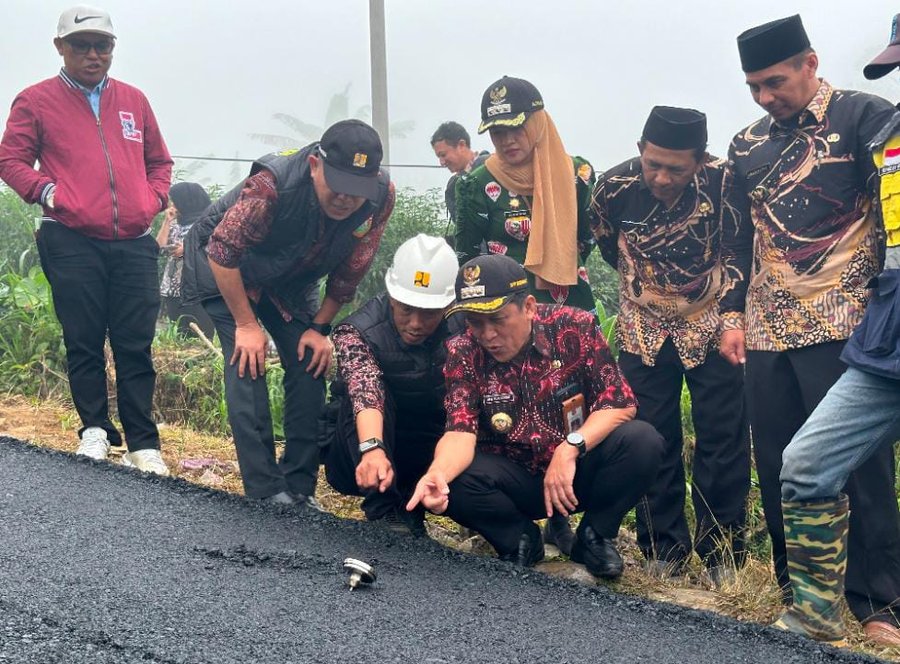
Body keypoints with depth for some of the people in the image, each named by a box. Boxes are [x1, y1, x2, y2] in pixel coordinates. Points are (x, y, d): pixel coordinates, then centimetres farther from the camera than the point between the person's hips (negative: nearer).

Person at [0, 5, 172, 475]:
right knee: (83, 342, 2)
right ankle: (94, 428, 18)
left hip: (134, 244, 2)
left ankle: (143, 445, 5)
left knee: (136, 346, 0)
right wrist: (48, 191, -9)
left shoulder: (133, 101, 18)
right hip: (72, 245, -2)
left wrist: (153, 200, 9)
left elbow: (159, 161, 26)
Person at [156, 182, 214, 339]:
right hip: (174, 289, 7)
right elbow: (160, 246, 10)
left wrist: (187, 249, -16)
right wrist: (167, 221, 8)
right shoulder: (176, 224, 19)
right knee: (179, 336, 5)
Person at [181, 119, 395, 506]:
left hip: (291, 282, 5)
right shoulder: (272, 184, -41)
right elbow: (224, 252, -29)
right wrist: (246, 325, -22)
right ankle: (265, 491, -15)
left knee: (311, 364, -5)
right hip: (226, 271, -4)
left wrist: (321, 328, -6)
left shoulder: (381, 197, -26)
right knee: (248, 361, -18)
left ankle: (299, 488, 4)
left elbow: (350, 271, -10)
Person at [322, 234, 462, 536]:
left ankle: (409, 507, -1)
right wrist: (372, 450, -58)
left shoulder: (461, 328, -9)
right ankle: (383, 510, -29)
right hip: (357, 462, -3)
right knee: (367, 395, -31)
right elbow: (365, 388, -41)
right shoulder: (357, 332, -22)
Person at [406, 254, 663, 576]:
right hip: (517, 482, 0)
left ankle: (595, 536, -2)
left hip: (580, 471, 0)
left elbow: (620, 403, -14)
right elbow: (461, 432, -20)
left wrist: (571, 448, -30)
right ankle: (519, 540, 2)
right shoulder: (462, 354, -12)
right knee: (455, 482, -29)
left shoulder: (575, 328, -14)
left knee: (641, 441, -28)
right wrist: (437, 474, -43)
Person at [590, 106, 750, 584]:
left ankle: (722, 551, 12)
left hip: (712, 324, -2)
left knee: (722, 437, -1)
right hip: (643, 327, 2)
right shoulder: (614, 187, -16)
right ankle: (663, 548, 16)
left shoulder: (724, 183, -23)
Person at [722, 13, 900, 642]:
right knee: (777, 461, 8)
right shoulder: (747, 146, 15)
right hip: (768, 329, 6)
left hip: (842, 324, -6)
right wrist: (734, 315, 15)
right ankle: (797, 585, 21)